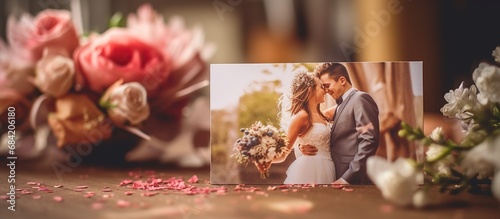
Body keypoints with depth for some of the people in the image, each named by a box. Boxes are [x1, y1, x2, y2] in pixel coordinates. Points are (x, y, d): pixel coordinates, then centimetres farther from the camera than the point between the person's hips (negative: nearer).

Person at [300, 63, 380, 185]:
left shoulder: (360, 99, -8)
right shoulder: (341, 105, 20)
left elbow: (369, 140, -18)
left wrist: (347, 178, -20)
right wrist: (312, 148, -4)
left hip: (354, 178, -8)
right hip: (338, 175, 8)